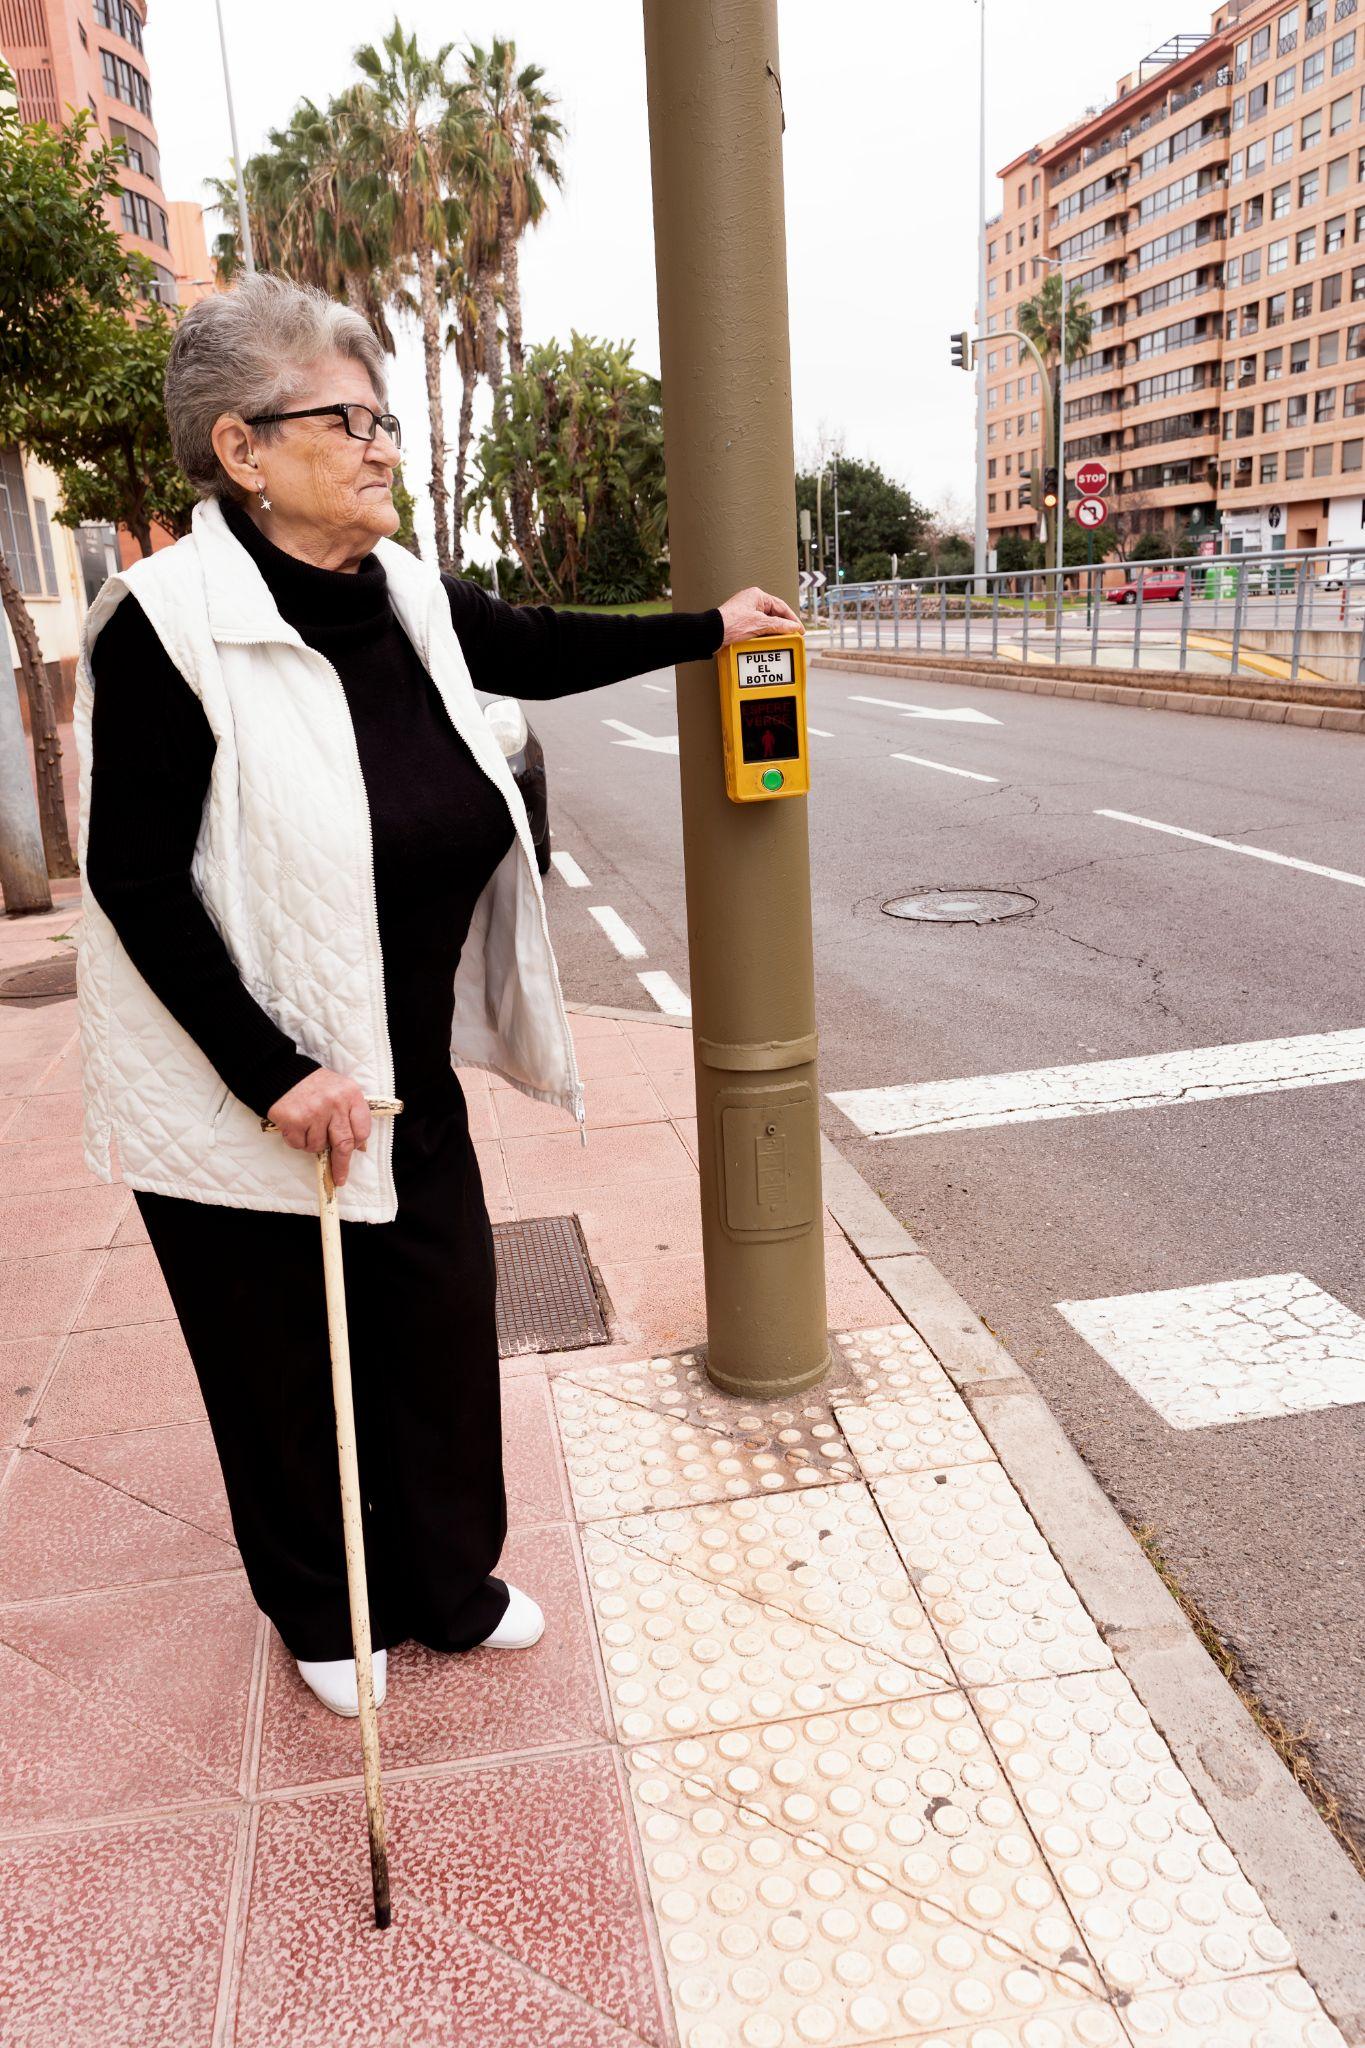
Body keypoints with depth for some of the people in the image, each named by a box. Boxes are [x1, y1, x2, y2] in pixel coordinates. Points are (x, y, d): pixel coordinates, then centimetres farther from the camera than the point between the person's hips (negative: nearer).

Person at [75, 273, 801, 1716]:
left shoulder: (409, 601, 1)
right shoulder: (170, 624, -19)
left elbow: (541, 650, 19)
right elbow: (135, 881, -19)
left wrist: (708, 631, 22)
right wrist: (276, 1076, -22)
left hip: (406, 1073, 6)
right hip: (242, 1097, -6)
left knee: (445, 1324, 16)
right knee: (287, 1365, 13)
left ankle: (449, 1585, 40)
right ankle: (322, 1617, 40)